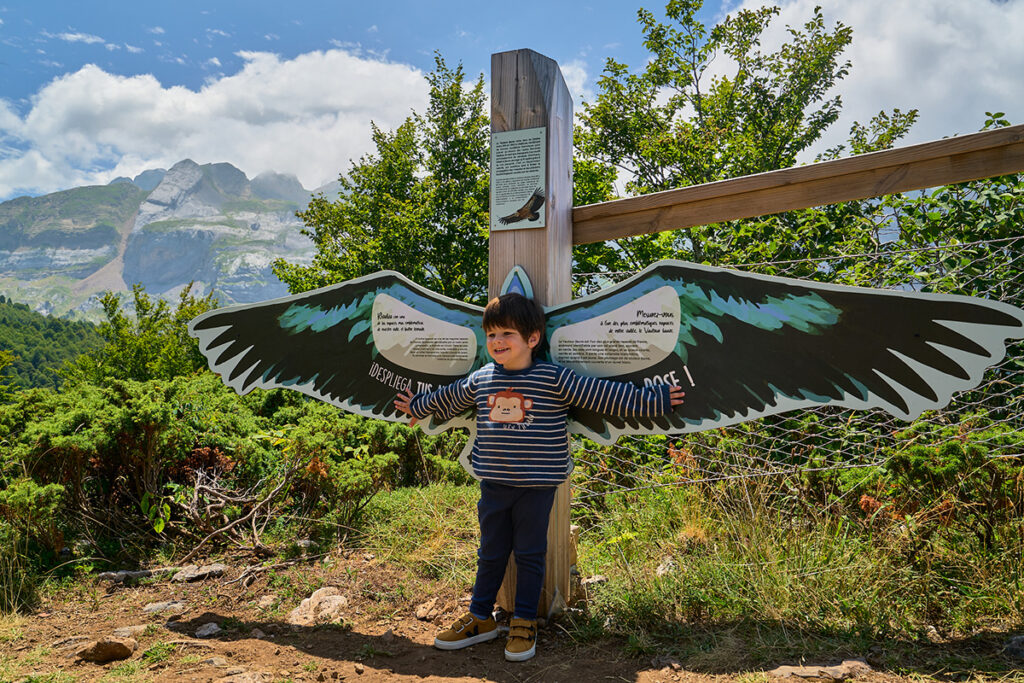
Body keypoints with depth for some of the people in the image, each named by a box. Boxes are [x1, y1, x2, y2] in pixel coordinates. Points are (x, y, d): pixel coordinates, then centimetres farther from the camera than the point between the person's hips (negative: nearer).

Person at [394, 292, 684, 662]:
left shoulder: (555, 379, -10)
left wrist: (653, 399, -8)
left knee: (530, 554, 9)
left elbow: (605, 395, -7)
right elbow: (447, 398, 23)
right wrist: (417, 406, 37)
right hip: (494, 485, 4)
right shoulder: (479, 381, 3)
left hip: (537, 487, -3)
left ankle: (524, 624, 25)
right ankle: (481, 619, 30)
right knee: (491, 553, 15)